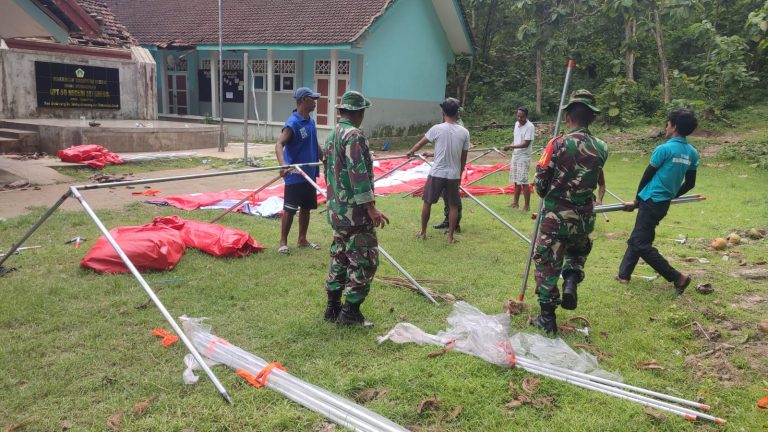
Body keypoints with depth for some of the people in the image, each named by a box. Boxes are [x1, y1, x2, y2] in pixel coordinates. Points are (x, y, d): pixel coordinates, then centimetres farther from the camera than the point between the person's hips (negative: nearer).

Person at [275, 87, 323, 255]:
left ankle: (302, 240, 27)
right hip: (295, 175, -8)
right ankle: (283, 242, 10)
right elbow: (279, 144, -29)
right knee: (290, 209, -1)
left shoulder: (311, 121, 9)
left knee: (306, 208, 14)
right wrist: (283, 164, -45)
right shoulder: (293, 123, -17)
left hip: (310, 173, 8)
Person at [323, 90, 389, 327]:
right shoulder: (354, 136, -16)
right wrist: (371, 207, -23)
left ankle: (333, 308, 23)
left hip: (337, 210, 10)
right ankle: (350, 312, 4)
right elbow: (359, 174, -24)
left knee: (339, 257, 16)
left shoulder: (333, 135, 14)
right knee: (364, 260, -1)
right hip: (355, 212, -10)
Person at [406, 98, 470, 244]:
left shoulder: (437, 129, -9)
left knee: (427, 202, 14)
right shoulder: (464, 132, -2)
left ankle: (423, 233, 23)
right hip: (454, 175, 2)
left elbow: (420, 143, 7)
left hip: (436, 173, -2)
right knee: (453, 205, 12)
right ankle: (451, 236, 15)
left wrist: (410, 152, 26)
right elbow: (463, 158, 5)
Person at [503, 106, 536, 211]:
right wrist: (512, 144, 2)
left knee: (523, 182, -8)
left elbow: (526, 144, -21)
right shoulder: (517, 123, 8)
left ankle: (527, 206, -2)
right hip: (515, 156, 8)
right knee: (516, 181, 15)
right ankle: (515, 202, 26)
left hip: (523, 157, -8)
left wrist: (510, 146, -23)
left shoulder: (530, 127, -16)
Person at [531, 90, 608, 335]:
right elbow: (593, 181, 4)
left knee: (547, 265, 8)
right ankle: (571, 281, 7)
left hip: (556, 216, -4)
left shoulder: (559, 144, -15)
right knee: (578, 251, 33)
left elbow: (540, 183, -10)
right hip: (584, 218, 4)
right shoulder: (601, 148, -2)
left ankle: (547, 318, 14)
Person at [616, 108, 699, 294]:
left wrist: (637, 200, 7)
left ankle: (677, 277, 0)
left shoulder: (664, 149, -14)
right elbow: (689, 184, 12)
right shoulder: (692, 153, 6)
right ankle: (624, 274, 23)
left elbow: (647, 176, -5)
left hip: (651, 201, -8)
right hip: (664, 204, 8)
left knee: (641, 244, -4)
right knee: (636, 238, 18)